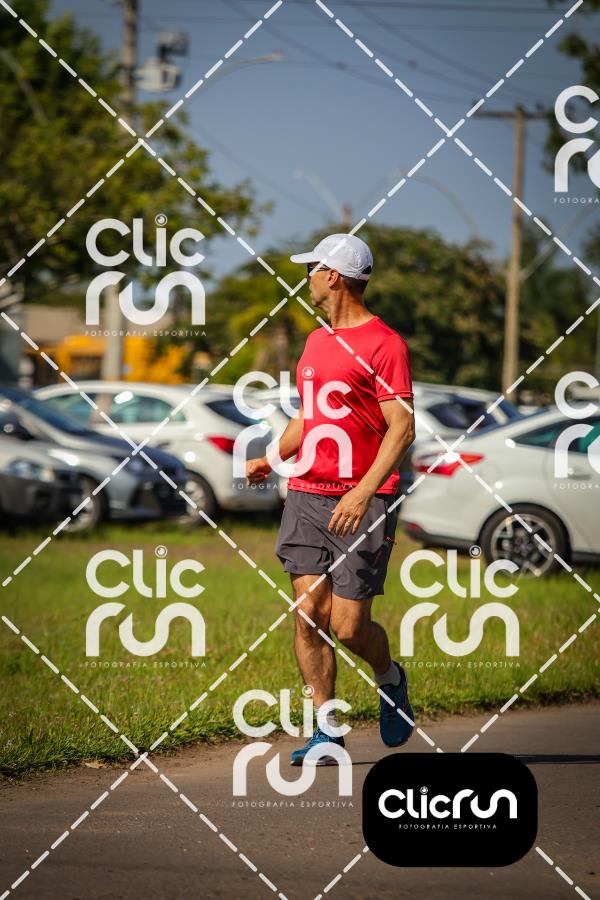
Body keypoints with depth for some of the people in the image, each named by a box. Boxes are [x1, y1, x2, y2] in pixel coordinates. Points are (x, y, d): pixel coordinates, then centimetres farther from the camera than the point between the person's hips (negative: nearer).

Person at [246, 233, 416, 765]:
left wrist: (363, 492, -24)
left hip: (363, 501, -7)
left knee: (349, 626, -7)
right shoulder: (317, 341, 17)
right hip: (307, 495, 7)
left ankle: (391, 679, 25)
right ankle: (327, 731, 2)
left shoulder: (383, 344, -8)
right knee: (309, 613, -4)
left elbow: (402, 428, -14)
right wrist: (273, 458, 11)